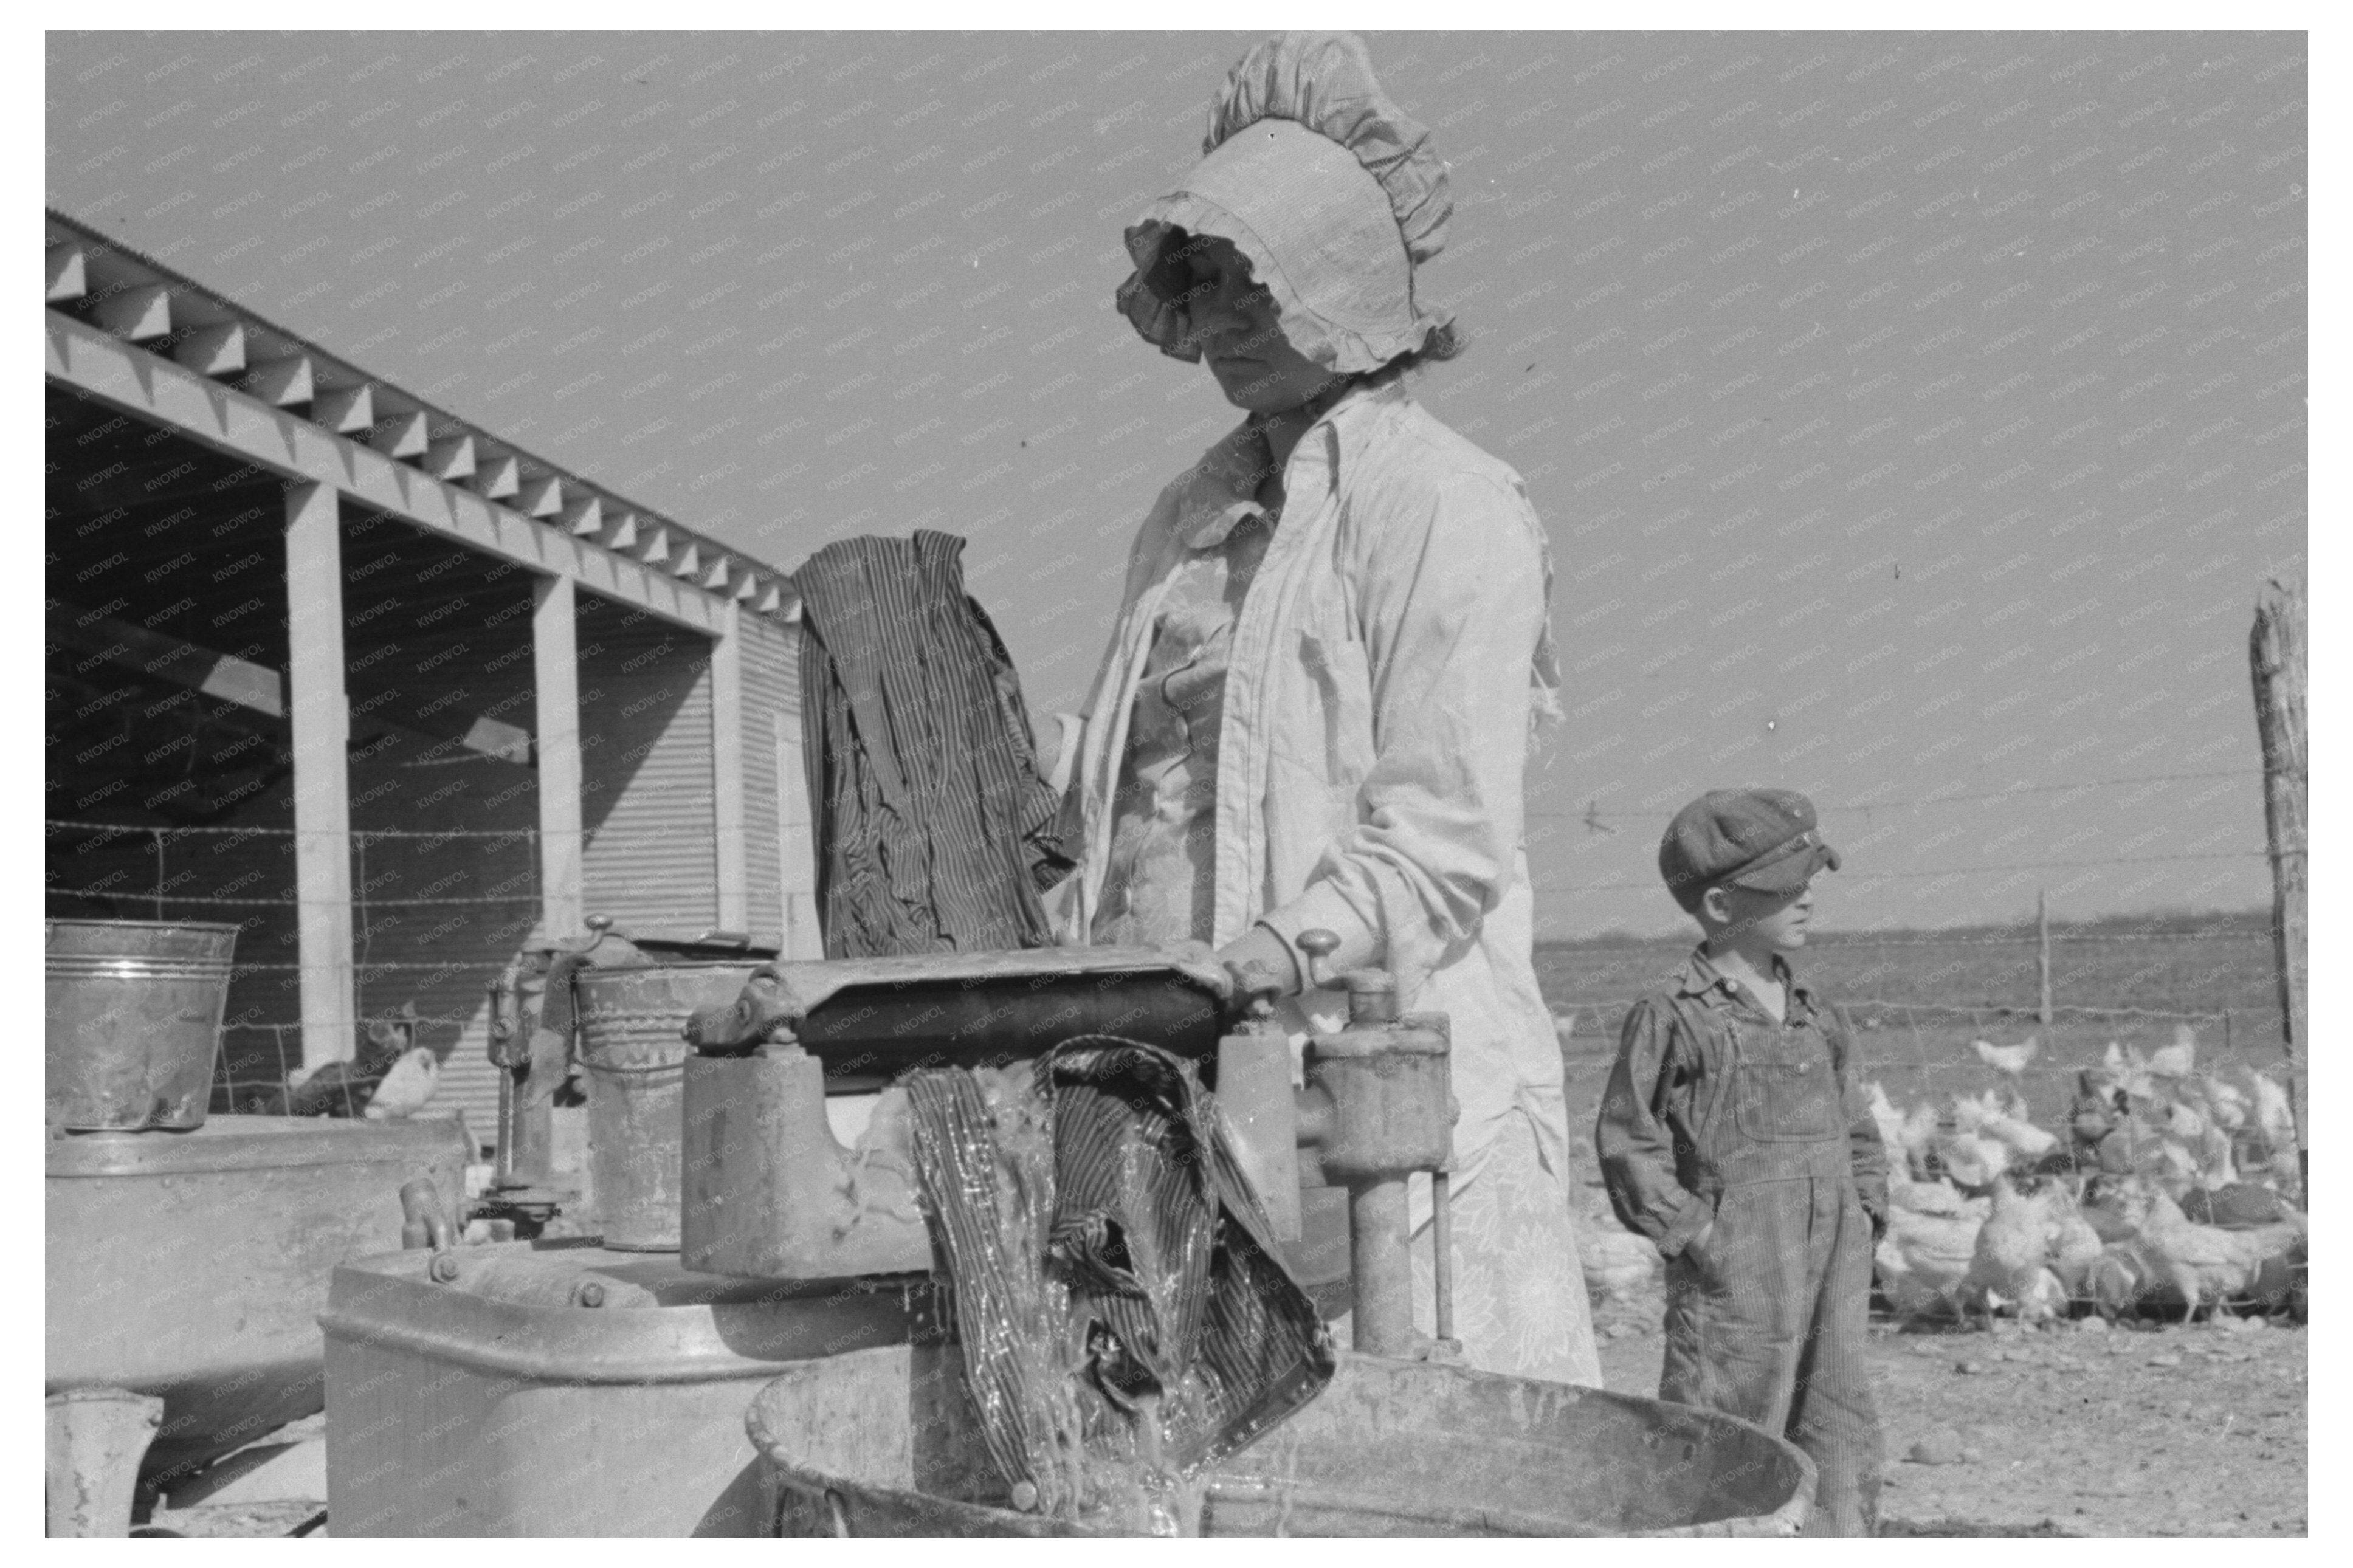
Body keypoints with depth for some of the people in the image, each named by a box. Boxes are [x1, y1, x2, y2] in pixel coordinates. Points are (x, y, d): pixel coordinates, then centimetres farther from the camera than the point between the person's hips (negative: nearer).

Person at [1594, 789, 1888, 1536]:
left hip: (1833, 1269, 7)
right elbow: (1627, 1143, -9)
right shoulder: (1674, 1017, -10)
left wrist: (1865, 1209, 10)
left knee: (1842, 1433, 14)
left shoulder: (1814, 1013, 12)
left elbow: (1855, 1125, 22)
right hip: (1735, 1275, -7)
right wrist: (1689, 1233, -12)